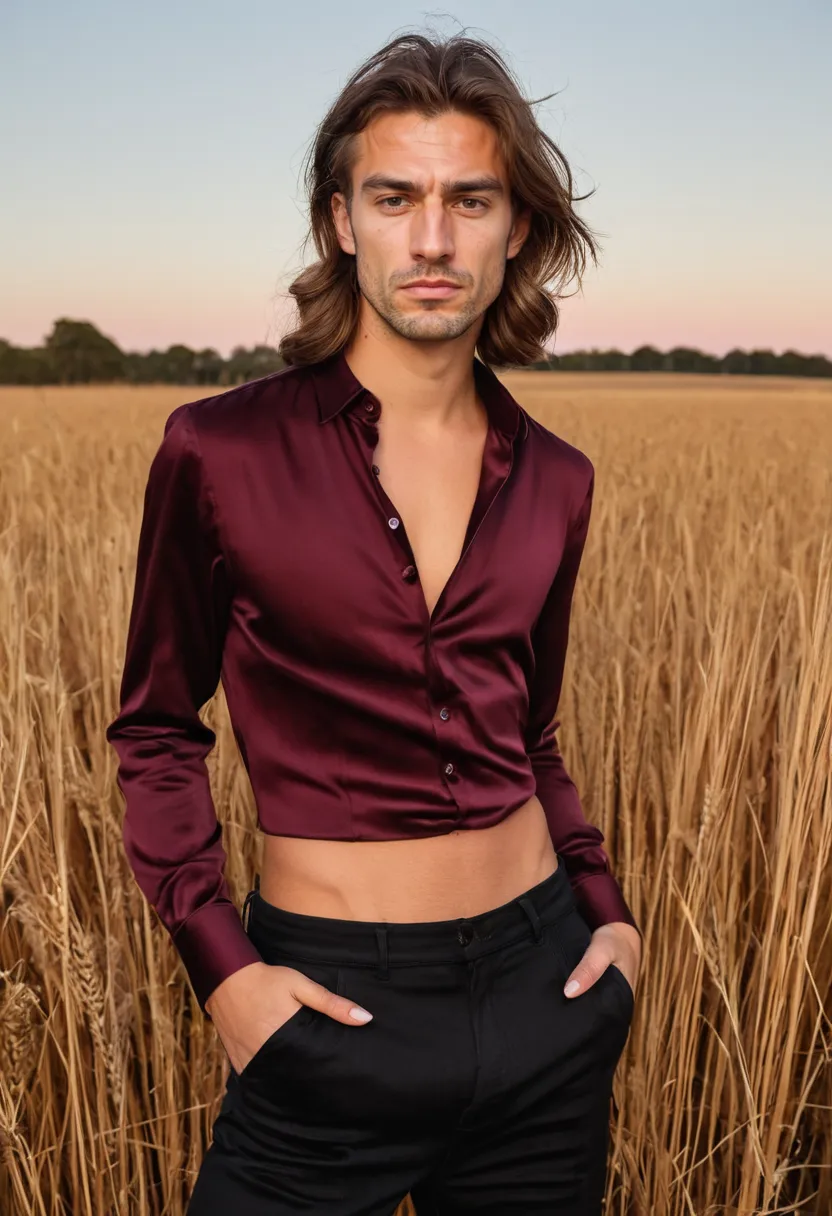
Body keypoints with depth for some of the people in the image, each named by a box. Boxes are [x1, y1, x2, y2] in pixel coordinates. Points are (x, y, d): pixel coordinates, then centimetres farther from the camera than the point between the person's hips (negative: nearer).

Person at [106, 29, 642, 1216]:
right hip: (331, 1008, -3)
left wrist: (608, 909, 0)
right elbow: (158, 728, 0)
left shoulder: (555, 481, 1)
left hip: (544, 989, 4)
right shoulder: (221, 450, -9)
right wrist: (220, 964, -10)